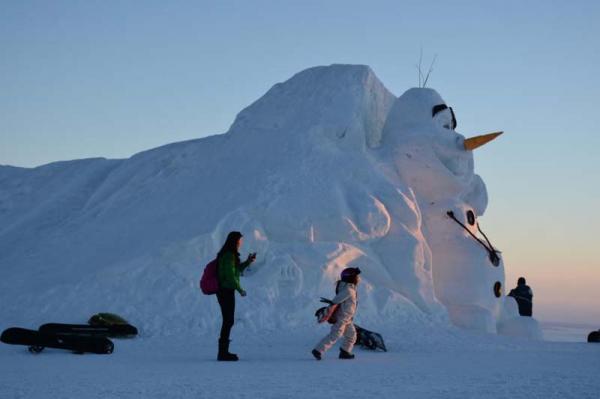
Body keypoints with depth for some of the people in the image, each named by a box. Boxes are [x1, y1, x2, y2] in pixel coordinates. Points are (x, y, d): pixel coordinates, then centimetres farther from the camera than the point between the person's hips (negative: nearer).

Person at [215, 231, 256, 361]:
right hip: (227, 291, -10)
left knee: (228, 321, 14)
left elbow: (237, 270, 24)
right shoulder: (229, 255, -16)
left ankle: (223, 351, 20)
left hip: (224, 291, 10)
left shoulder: (229, 254, 15)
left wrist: (248, 262, 15)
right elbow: (230, 275, -20)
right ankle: (223, 353, -3)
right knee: (228, 321, -6)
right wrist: (240, 289, -12)